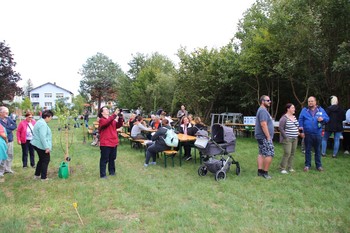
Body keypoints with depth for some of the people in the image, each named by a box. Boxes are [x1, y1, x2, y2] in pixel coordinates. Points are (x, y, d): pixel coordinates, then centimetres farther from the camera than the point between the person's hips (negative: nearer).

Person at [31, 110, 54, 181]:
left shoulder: (40, 122, 13)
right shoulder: (43, 124, -21)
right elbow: (42, 137, -27)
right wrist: (47, 147, -26)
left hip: (37, 145, 11)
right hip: (42, 146, -11)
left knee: (41, 159, 22)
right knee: (46, 160, 1)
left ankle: (37, 175, 31)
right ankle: (43, 177, 7)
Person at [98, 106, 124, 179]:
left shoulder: (112, 119, 13)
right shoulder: (101, 120, -7)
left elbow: (118, 125, 4)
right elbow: (106, 122, -29)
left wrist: (120, 118, -11)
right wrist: (114, 115, -32)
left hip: (114, 142, 7)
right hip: (105, 143, -7)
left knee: (112, 158, 17)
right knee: (104, 159, -1)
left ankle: (112, 171, 31)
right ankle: (102, 174, 6)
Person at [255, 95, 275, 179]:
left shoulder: (262, 110, 18)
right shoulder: (263, 110, -17)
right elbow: (263, 124, -24)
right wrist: (268, 137, -22)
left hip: (261, 137, 11)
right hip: (264, 137, -11)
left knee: (261, 154, 11)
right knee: (269, 154, -7)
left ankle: (260, 171, 15)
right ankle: (265, 172, -2)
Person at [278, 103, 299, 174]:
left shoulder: (294, 117, 13)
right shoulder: (284, 118, -12)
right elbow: (281, 128, -15)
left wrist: (297, 132, 11)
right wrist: (285, 137, -15)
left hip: (295, 139, 8)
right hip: (287, 139, -8)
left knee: (292, 153, 9)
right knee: (287, 153, -10)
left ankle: (290, 167, 18)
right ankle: (282, 168, 0)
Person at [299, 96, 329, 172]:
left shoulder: (320, 110, 7)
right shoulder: (304, 110, 2)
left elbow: (327, 118, 8)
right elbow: (300, 120, 0)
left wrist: (323, 119, -16)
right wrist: (301, 131, -6)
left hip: (318, 134, 1)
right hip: (307, 134, -1)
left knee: (317, 150, 10)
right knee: (307, 150, 7)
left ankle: (318, 165, 21)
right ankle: (307, 165, 17)